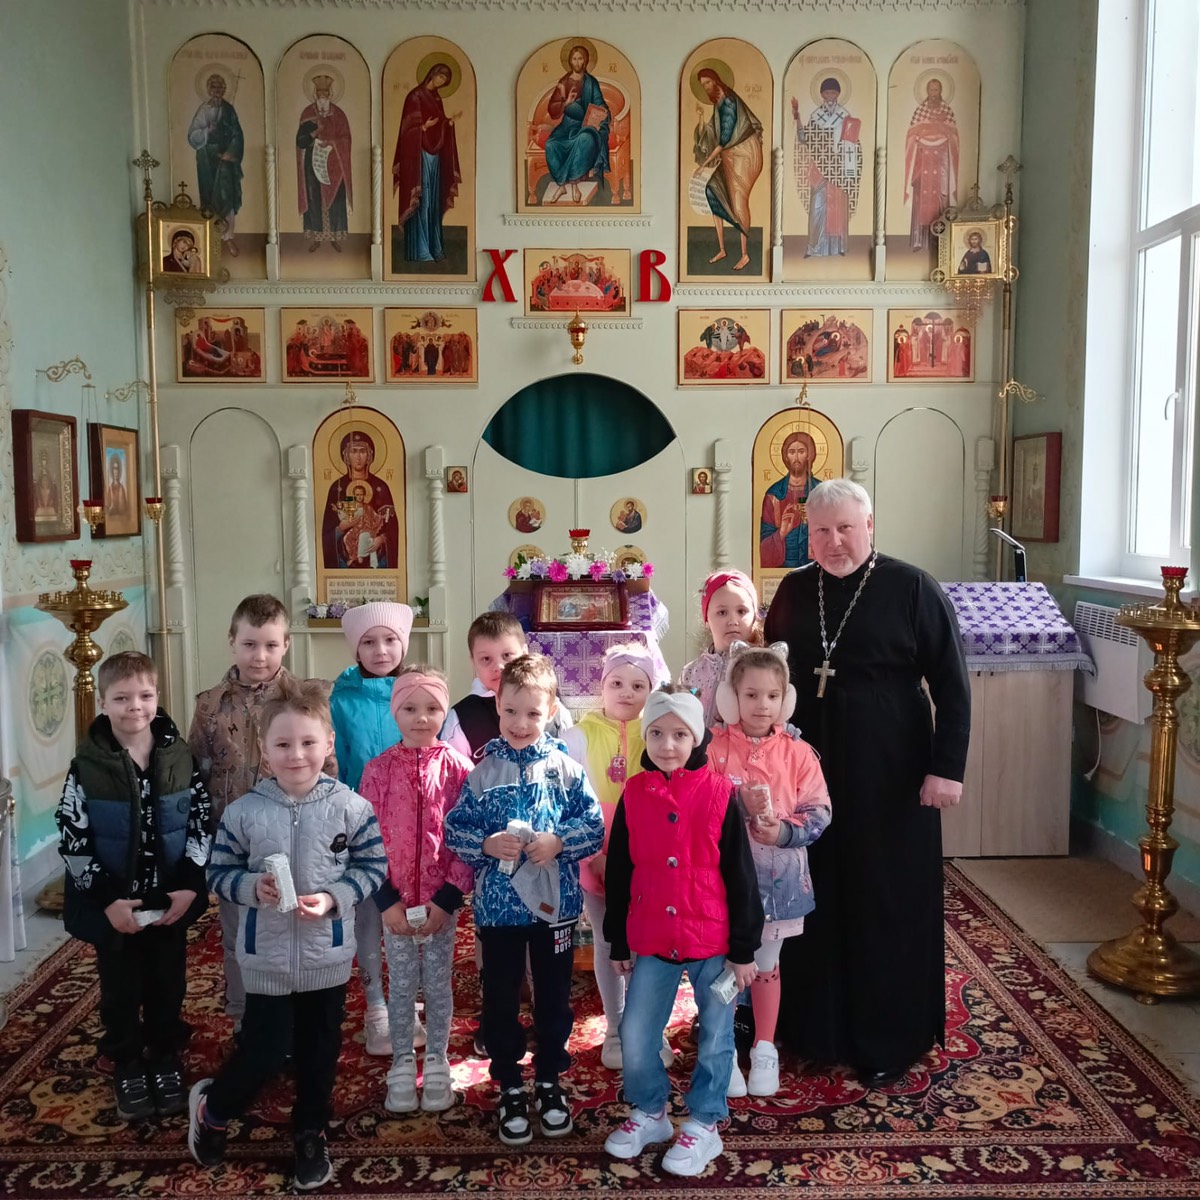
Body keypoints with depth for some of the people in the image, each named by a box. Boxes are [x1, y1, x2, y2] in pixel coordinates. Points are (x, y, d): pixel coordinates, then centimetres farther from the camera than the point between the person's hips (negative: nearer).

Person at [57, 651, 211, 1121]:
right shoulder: (86, 766, -12)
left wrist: (190, 886, -11)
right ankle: (128, 1069, 33)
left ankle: (165, 1061, 36)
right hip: (111, 905, -1)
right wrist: (107, 899, -16)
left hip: (171, 900, 2)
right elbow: (71, 839, -10)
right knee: (120, 990, 14)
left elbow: (202, 824, -2)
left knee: (167, 985, 15)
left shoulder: (181, 757, -7)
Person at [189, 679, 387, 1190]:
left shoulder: (350, 807, -11)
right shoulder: (243, 811, -10)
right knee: (265, 1050, 5)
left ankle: (310, 1133, 39)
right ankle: (211, 1107, 36)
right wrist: (252, 886, -20)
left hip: (328, 956, 1)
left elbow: (373, 866, -4)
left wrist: (334, 897, -18)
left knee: (319, 1051, 15)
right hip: (267, 958, -1)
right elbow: (219, 872, -1)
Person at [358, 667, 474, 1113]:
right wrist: (385, 899, -10)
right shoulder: (377, 770, -4)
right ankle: (402, 1068, 28)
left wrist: (448, 897, -12)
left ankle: (437, 1066, 28)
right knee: (400, 987, 12)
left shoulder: (457, 767, -7)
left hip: (442, 899, -1)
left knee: (438, 985, 12)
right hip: (394, 900, 1)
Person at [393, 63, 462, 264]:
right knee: (421, 201, -9)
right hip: (420, 154, -8)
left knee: (434, 200, 10)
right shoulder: (416, 96, -8)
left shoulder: (436, 97, 15)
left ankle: (434, 246, 15)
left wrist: (451, 121, 6)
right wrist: (425, 126, -28)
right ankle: (419, 251, -8)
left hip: (436, 154, 8)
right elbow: (409, 127, -14)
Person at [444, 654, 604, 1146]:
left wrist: (558, 842, -21)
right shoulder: (483, 772, -4)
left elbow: (594, 827, -5)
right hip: (497, 906, 0)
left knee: (553, 998, 15)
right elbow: (454, 830, -3)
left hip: (555, 905, 0)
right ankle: (509, 1087, 30)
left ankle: (549, 1081, 34)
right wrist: (486, 844, -20)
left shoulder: (566, 768, -5)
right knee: (500, 999, 12)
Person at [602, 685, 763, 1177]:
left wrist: (744, 949, -4)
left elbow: (740, 875, -5)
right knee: (635, 1035, 7)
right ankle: (649, 1112, 31)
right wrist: (619, 943, 9)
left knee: (715, 1035, 10)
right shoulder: (633, 794, -2)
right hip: (652, 941, 3)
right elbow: (618, 873, 6)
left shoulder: (719, 793, -10)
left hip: (712, 940, -2)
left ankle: (703, 1124, 29)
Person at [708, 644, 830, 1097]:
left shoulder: (798, 752, -4)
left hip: (779, 876, 2)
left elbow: (818, 812, -6)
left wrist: (784, 831, -21)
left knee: (766, 964, 18)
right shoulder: (714, 747, -10)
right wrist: (739, 809, -26)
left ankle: (764, 1050, 36)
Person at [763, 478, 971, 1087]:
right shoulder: (794, 591, 5)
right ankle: (816, 1026, 28)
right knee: (814, 899, 11)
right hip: (809, 771, 4)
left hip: (889, 779, -4)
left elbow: (952, 684, -8)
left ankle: (887, 1040, 21)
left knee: (887, 903, 6)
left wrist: (947, 767, -14)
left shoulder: (912, 590, -8)